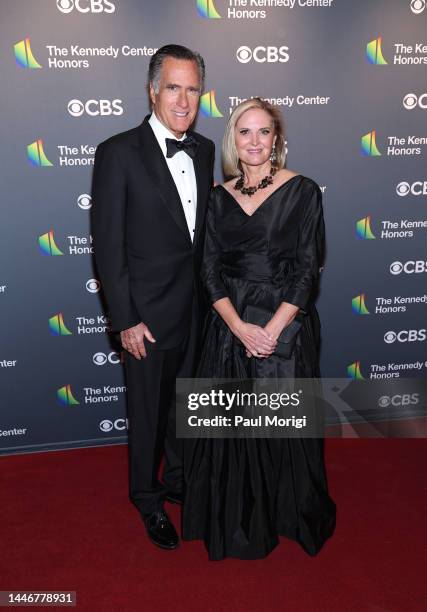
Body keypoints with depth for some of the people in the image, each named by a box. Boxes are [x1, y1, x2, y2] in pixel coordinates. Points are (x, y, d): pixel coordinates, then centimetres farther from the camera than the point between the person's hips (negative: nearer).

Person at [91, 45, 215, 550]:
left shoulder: (203, 150, 5)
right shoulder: (118, 152, -14)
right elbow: (107, 244, -14)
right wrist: (125, 320, -15)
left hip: (196, 309, 6)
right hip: (149, 313, -5)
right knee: (149, 413, 12)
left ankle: (179, 480, 45)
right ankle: (149, 499, 36)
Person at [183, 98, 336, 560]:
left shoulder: (302, 191, -4)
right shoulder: (221, 196, 6)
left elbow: (307, 269, -8)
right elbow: (210, 268, 0)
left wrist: (271, 329, -17)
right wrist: (240, 327, -13)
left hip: (285, 325, -3)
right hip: (230, 326, 3)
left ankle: (291, 516, 34)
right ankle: (237, 521, 33)